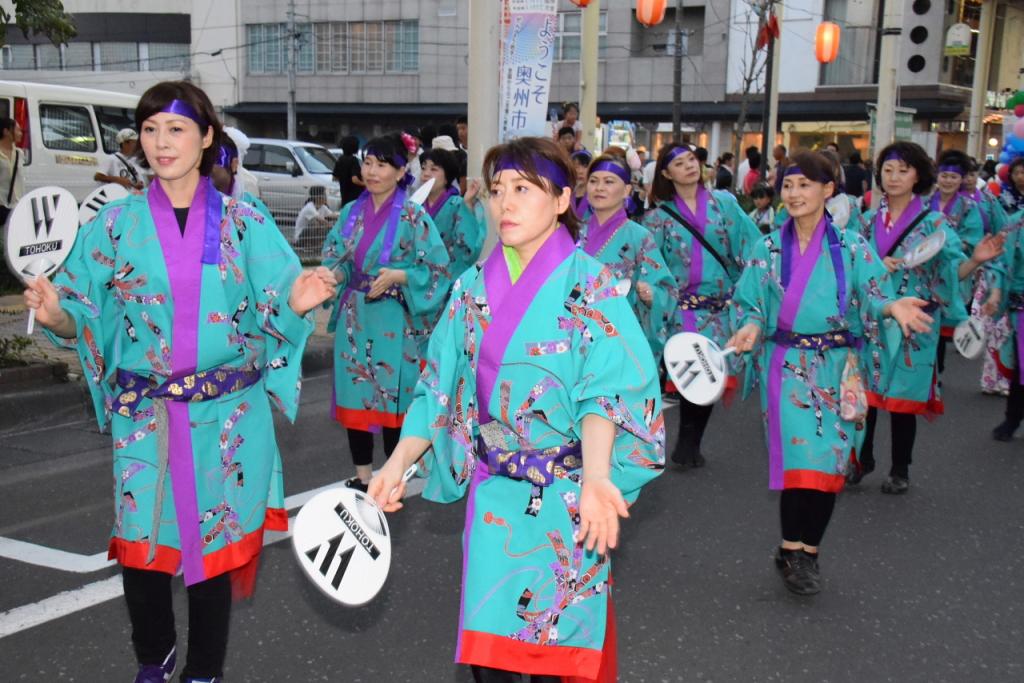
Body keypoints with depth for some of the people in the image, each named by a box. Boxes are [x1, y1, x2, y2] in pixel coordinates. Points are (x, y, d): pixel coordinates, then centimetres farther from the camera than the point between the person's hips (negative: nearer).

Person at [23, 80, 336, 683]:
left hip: (226, 415, -1)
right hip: (142, 415, 1)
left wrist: (297, 304, -24)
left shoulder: (244, 222, 0)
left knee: (213, 542, 8)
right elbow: (86, 318, 1)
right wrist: (57, 316, -20)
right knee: (139, 542, 7)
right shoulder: (115, 224, 2)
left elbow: (275, 309, -2)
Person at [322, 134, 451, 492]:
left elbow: (438, 269, -9)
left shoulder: (413, 216, -7)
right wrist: (334, 274, -10)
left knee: (393, 395, 2)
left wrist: (397, 276, -21)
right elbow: (336, 259, 12)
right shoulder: (351, 212, 7)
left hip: (394, 321, -5)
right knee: (354, 393, 8)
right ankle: (362, 475, 21)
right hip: (354, 317, 5)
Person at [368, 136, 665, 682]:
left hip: (566, 496, -4)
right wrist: (399, 462, -1)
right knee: (488, 636, 8)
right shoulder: (474, 287, 6)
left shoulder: (590, 285, -9)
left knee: (557, 634, 3)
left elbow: (604, 391, -20)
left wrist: (595, 477, -36)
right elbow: (440, 385, 9)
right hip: (492, 492, 4)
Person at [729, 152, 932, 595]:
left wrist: (894, 307, -27)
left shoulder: (852, 247, 2)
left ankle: (807, 551, 18)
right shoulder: (768, 248, 6)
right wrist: (751, 327, -16)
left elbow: (872, 297, -5)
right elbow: (750, 303, 6)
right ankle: (793, 551, 5)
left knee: (829, 459, 2)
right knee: (798, 455, -9)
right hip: (786, 365, 0)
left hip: (836, 367, 1)